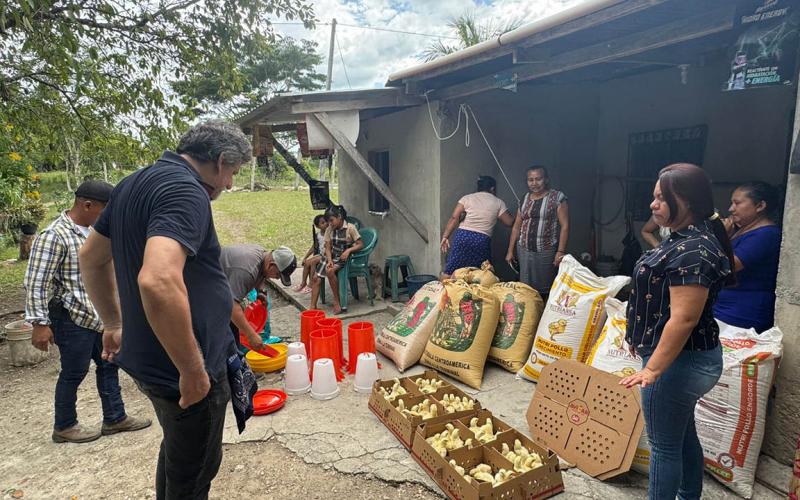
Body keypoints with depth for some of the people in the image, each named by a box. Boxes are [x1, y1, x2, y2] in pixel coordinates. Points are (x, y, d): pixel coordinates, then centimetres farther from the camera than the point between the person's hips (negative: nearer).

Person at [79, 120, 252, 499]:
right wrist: (193, 371, -27)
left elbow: (91, 257, 19)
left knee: (177, 451, 29)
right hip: (183, 369, -9)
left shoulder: (133, 184, 8)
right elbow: (158, 281, -38)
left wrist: (115, 324, 25)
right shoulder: (186, 191, -23)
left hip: (146, 357, 9)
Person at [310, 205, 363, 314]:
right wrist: (329, 260, -14)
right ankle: (313, 307, -4)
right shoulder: (329, 229, 5)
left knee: (329, 271, -33)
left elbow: (360, 244, -10)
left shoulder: (350, 228, -11)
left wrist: (349, 250, -25)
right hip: (332, 257, 6)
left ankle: (337, 301, -20)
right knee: (316, 278, -11)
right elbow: (328, 248, 3)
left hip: (344, 258, -6)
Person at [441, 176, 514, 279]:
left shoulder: (467, 198, 9)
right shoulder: (498, 203, 8)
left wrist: (445, 236, -2)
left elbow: (454, 218, -1)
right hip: (482, 240, 0)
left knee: (449, 273, 2)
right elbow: (510, 222, 7)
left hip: (462, 236, 1)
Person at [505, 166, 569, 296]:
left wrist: (561, 252, -14)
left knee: (545, 290, -2)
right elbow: (516, 227, 15)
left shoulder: (557, 197, -2)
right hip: (525, 251, 4)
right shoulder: (524, 200, 12)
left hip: (547, 251, -4)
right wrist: (510, 251, 12)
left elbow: (565, 226, -7)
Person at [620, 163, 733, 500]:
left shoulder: (692, 251, -24)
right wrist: (644, 338, 26)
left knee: (664, 445, 5)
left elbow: (684, 319, -27)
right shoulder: (688, 238, 9)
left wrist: (653, 369, -25)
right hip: (690, 358, 10)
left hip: (678, 360, -10)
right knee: (684, 435, 23)